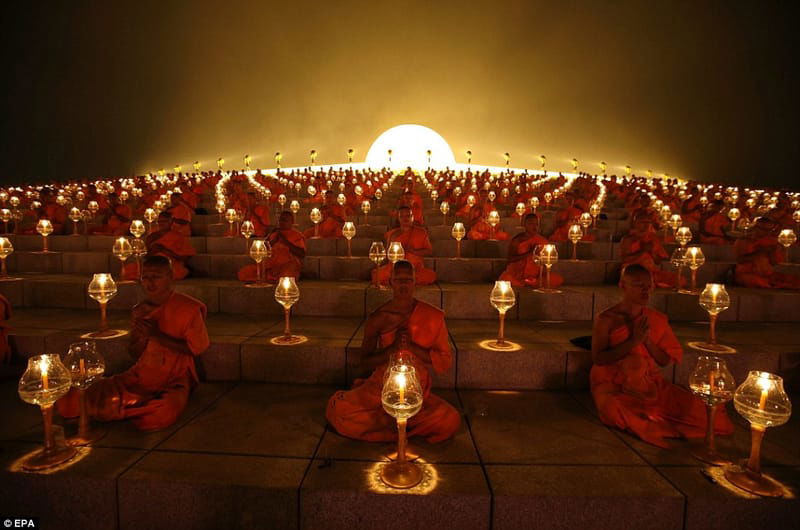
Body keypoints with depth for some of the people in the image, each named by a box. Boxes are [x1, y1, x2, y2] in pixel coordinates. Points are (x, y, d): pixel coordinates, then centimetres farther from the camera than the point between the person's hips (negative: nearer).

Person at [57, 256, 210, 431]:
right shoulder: (141, 310, 9)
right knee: (71, 401, -12)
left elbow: (195, 348, -10)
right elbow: (135, 354, 12)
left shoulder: (189, 308, -7)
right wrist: (140, 335, -10)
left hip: (174, 380, -3)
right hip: (141, 376, 4)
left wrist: (158, 335, -17)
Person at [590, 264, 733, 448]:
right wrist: (633, 341, -21)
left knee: (694, 404, -16)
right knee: (614, 410, -35)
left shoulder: (657, 319, 5)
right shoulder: (606, 319, -10)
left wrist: (647, 341, -13)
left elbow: (665, 361, 6)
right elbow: (598, 359, -16)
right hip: (612, 383, -4)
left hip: (649, 383, 4)